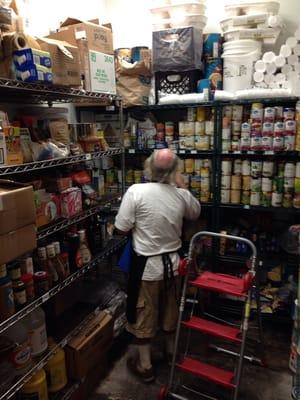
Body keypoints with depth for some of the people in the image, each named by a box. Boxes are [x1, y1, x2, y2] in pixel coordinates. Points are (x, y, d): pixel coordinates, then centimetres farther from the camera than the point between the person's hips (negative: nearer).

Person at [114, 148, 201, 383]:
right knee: (171, 312, 25)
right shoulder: (182, 195, -9)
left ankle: (144, 366, 32)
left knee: (143, 317, 15)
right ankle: (172, 353, 47)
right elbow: (195, 213, 13)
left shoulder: (136, 191, -21)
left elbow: (122, 229, -16)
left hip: (146, 265, -4)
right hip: (172, 262, 4)